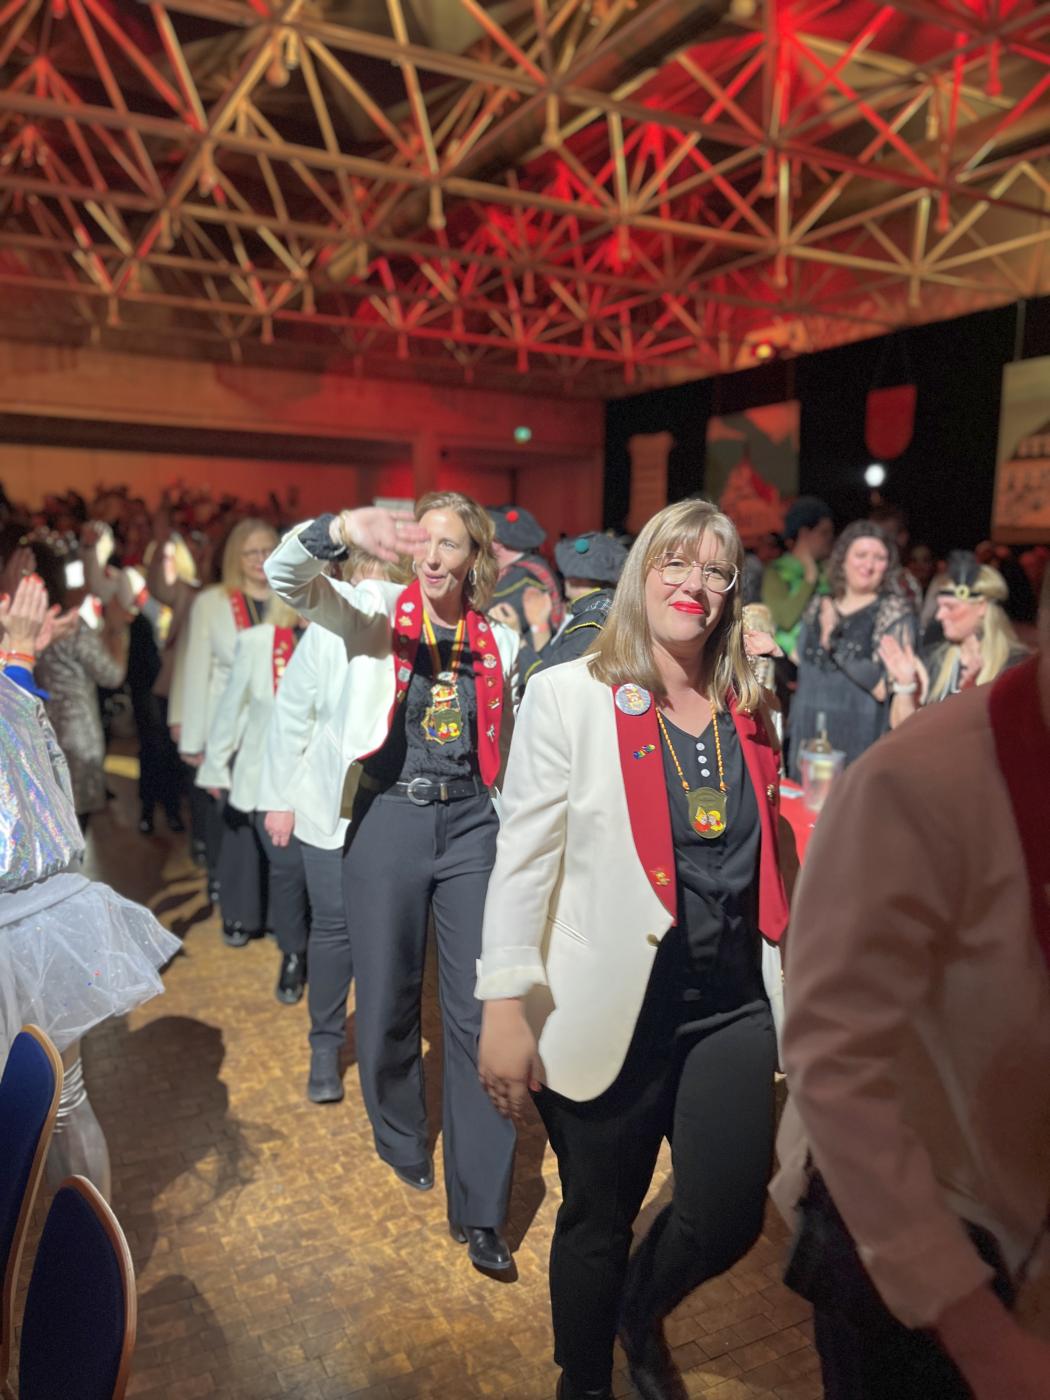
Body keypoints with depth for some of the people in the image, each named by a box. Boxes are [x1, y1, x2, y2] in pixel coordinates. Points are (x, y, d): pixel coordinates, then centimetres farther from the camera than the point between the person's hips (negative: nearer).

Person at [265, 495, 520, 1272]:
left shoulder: (499, 640, 5)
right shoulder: (378, 611, -2)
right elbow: (286, 574, -18)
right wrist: (345, 528, -37)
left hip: (472, 823, 1)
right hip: (389, 819, -1)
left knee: (480, 1010, 0)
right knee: (388, 999, 12)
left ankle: (480, 1208, 13)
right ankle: (404, 1141, 40)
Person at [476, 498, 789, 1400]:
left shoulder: (748, 710, 5)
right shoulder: (569, 695, -8)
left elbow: (765, 859, 13)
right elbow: (523, 858, -9)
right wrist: (505, 1007, -12)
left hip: (732, 1004, 4)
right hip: (611, 1011, -3)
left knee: (731, 1213, 7)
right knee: (599, 1222, 13)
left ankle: (642, 1315, 42)